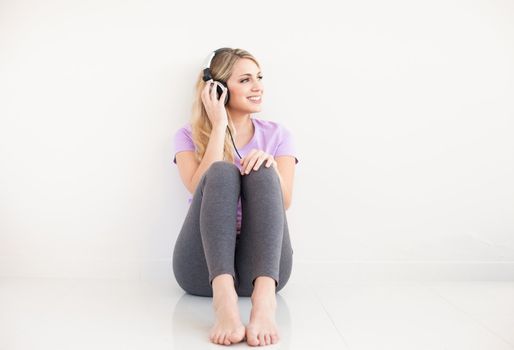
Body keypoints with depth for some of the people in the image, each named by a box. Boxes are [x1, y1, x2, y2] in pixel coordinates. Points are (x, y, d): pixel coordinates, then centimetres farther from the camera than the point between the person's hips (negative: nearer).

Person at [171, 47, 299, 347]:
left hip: (263, 266, 1)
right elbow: (202, 189, -9)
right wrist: (219, 125, -7)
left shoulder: (278, 135, 14)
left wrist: (270, 165, -21)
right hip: (204, 267, -1)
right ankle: (224, 297, -49)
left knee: (261, 172, -24)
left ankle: (264, 298, -47)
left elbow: (283, 203, 0)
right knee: (222, 172, -25)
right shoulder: (189, 136, 11)